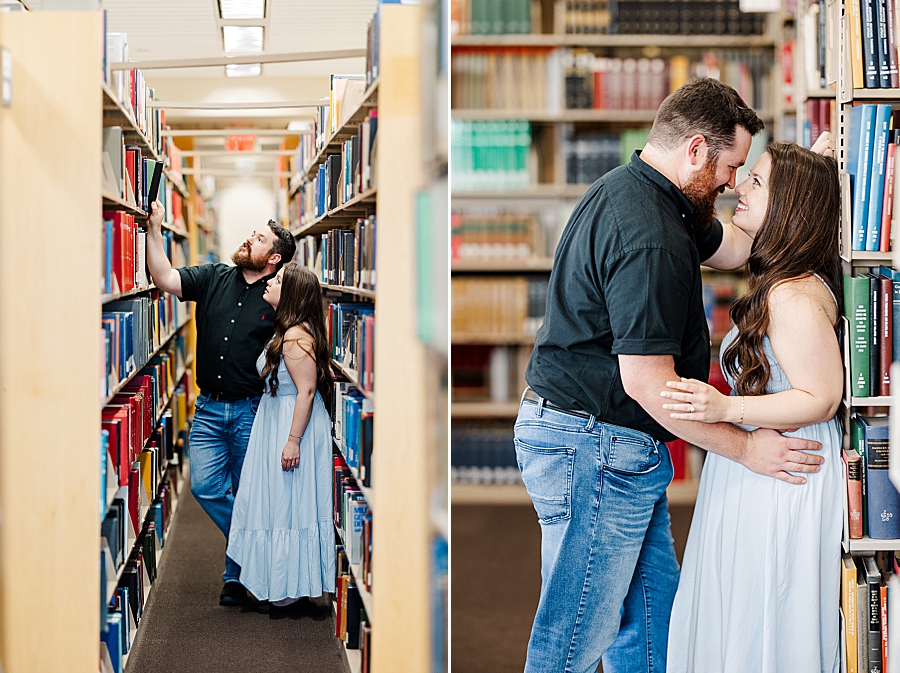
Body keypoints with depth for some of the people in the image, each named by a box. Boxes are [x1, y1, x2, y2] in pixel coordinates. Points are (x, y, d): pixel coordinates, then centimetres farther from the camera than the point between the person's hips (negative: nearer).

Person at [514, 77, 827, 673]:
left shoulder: (626, 190, 10)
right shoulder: (651, 238, -24)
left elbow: (735, 246, 23)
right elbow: (649, 383, -25)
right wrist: (745, 447, -16)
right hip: (595, 450, -11)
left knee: (652, 603, 18)